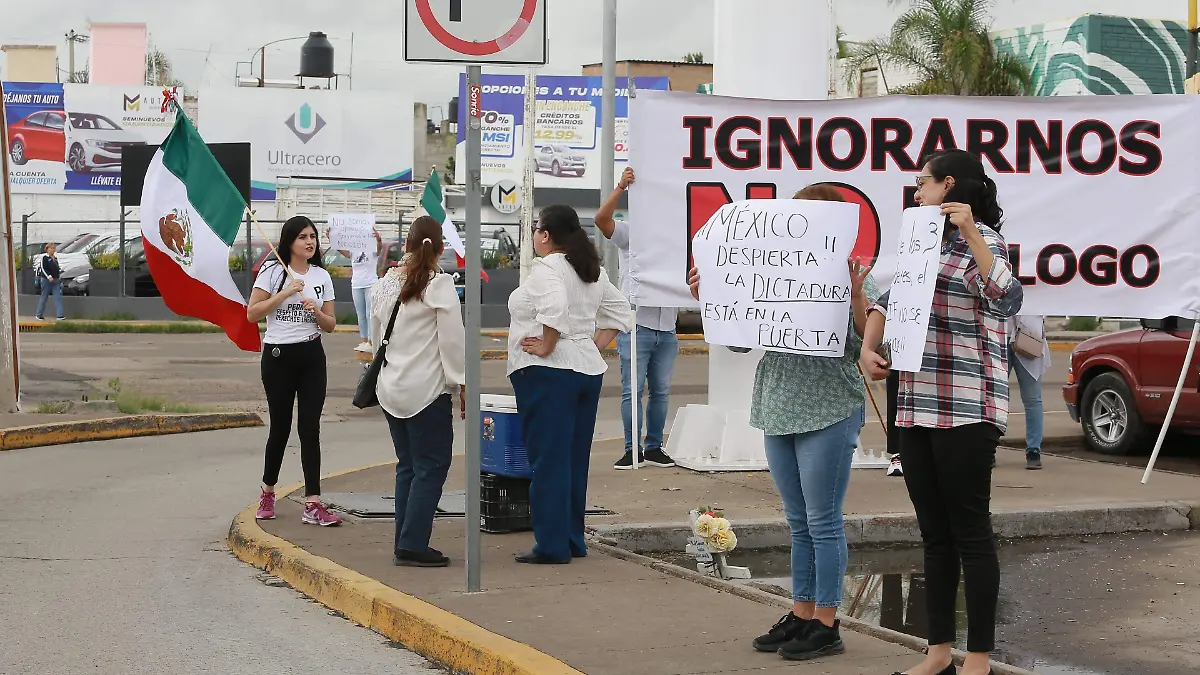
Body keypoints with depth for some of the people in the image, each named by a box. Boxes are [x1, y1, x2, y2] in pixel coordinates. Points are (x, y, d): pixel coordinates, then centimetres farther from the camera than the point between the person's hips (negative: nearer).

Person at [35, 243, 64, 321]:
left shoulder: (55, 258, 16)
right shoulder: (44, 257, -6)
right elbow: (43, 268, -14)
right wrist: (49, 276, -23)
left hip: (55, 280, 6)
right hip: (46, 279, -6)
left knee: (58, 297, -4)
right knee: (44, 297, 2)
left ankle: (60, 315, -9)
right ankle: (39, 315, 13)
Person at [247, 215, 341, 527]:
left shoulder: (321, 276, 8)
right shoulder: (272, 272, -3)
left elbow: (330, 325, 10)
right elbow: (252, 313, -8)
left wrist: (317, 312, -12)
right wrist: (286, 293, -15)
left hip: (311, 357, 3)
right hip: (278, 357, -3)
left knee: (310, 429, -4)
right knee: (280, 428, 5)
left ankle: (313, 504, -6)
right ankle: (268, 492, 28)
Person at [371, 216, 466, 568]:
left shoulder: (384, 284, 8)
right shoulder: (439, 285, -12)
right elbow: (453, 340, -12)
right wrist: (463, 384, -4)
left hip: (391, 389, 7)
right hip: (427, 389, -7)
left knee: (407, 466, 14)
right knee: (431, 466, -2)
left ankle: (405, 543, 15)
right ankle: (412, 545, -5)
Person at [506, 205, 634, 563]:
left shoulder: (546, 269, -12)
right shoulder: (592, 272, 15)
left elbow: (555, 308, -31)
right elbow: (621, 313, 22)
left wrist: (546, 347, -20)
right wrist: (595, 346, 15)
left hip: (546, 372, -8)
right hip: (588, 369, 9)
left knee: (548, 460, -5)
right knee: (575, 460, 13)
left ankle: (552, 545, -4)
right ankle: (572, 540, 18)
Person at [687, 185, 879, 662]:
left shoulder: (852, 277, -7)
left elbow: (869, 346, -14)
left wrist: (857, 298, -27)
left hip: (829, 412, -6)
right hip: (779, 410, 7)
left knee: (822, 521, -1)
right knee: (798, 522, 14)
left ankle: (826, 625, 8)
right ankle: (801, 614, 23)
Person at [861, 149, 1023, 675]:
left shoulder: (981, 240, -6)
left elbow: (1007, 299, -24)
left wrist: (970, 232, -28)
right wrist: (868, 348, 8)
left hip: (965, 410, -8)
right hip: (917, 408, 8)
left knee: (970, 532, -3)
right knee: (935, 534, 11)